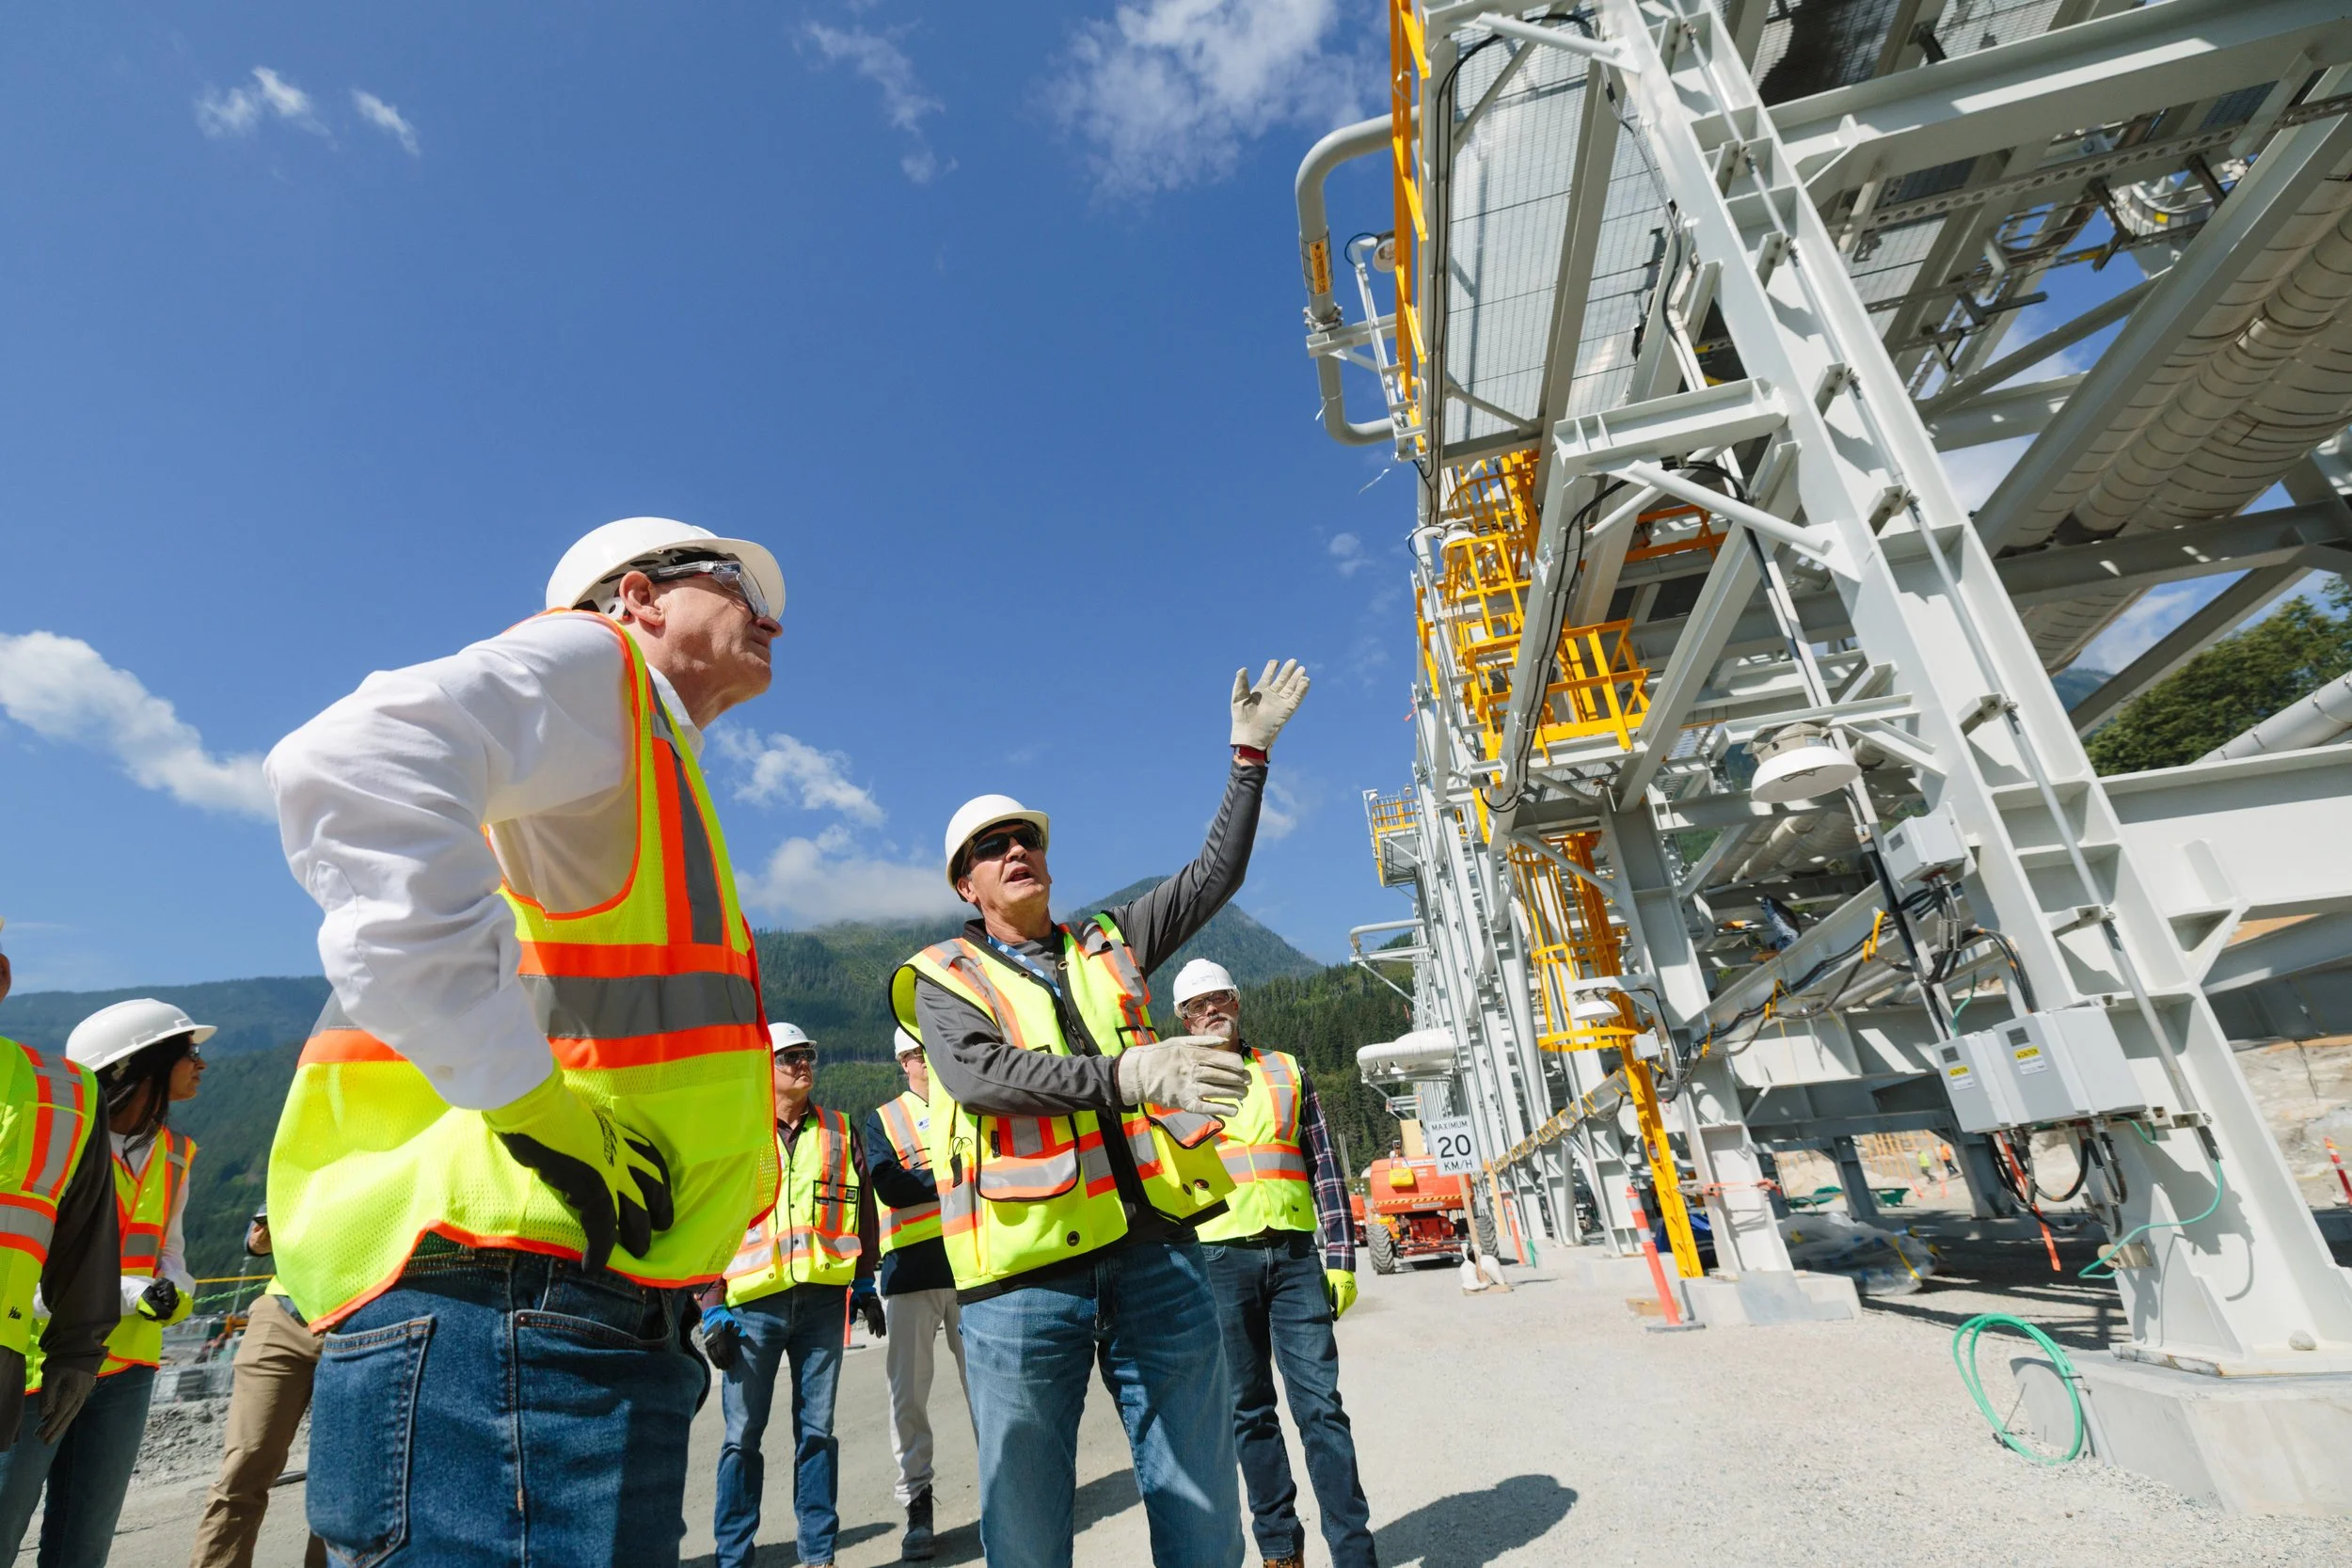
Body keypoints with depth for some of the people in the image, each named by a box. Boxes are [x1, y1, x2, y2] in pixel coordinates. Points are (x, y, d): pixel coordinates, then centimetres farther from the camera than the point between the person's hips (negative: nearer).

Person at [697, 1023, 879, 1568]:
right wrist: (713, 1311, -3)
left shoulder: (840, 1132, 8)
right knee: (743, 1434, 5)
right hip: (754, 1303, -2)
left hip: (824, 1301, 2)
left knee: (817, 1430, 11)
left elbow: (863, 1212, 14)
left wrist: (865, 1285, 13)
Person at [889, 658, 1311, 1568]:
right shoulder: (943, 979, 4)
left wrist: (1249, 755, 17)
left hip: (1156, 1252, 3)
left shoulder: (1108, 945, 16)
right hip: (1025, 1272, -3)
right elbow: (980, 1073, -15)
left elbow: (1215, 874, 18)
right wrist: (1127, 1072, -27)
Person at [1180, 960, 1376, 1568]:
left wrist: (1341, 1257, 3)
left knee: (1321, 1403, 0)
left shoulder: (1287, 1070, 10)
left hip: (1296, 1252, 1)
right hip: (1219, 1257, 0)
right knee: (1250, 1408, 8)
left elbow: (1325, 1169, 9)